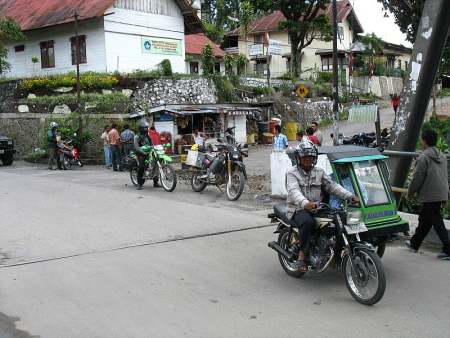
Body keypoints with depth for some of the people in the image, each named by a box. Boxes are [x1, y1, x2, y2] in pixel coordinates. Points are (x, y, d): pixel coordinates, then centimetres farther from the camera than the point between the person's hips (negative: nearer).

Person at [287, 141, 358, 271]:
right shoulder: (292, 173, 0)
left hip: (317, 208, 5)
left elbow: (332, 186, 6)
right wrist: (305, 203, -39)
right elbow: (294, 191, -18)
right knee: (307, 222, -37)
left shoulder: (319, 172, 16)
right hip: (300, 209, -5)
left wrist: (350, 196, -9)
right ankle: (302, 255, -25)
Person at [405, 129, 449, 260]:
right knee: (424, 220, 19)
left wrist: (410, 192, 2)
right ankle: (414, 244, 31)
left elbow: (417, 178, -12)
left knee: (438, 223, -5)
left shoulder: (423, 157, -13)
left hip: (430, 196, -8)